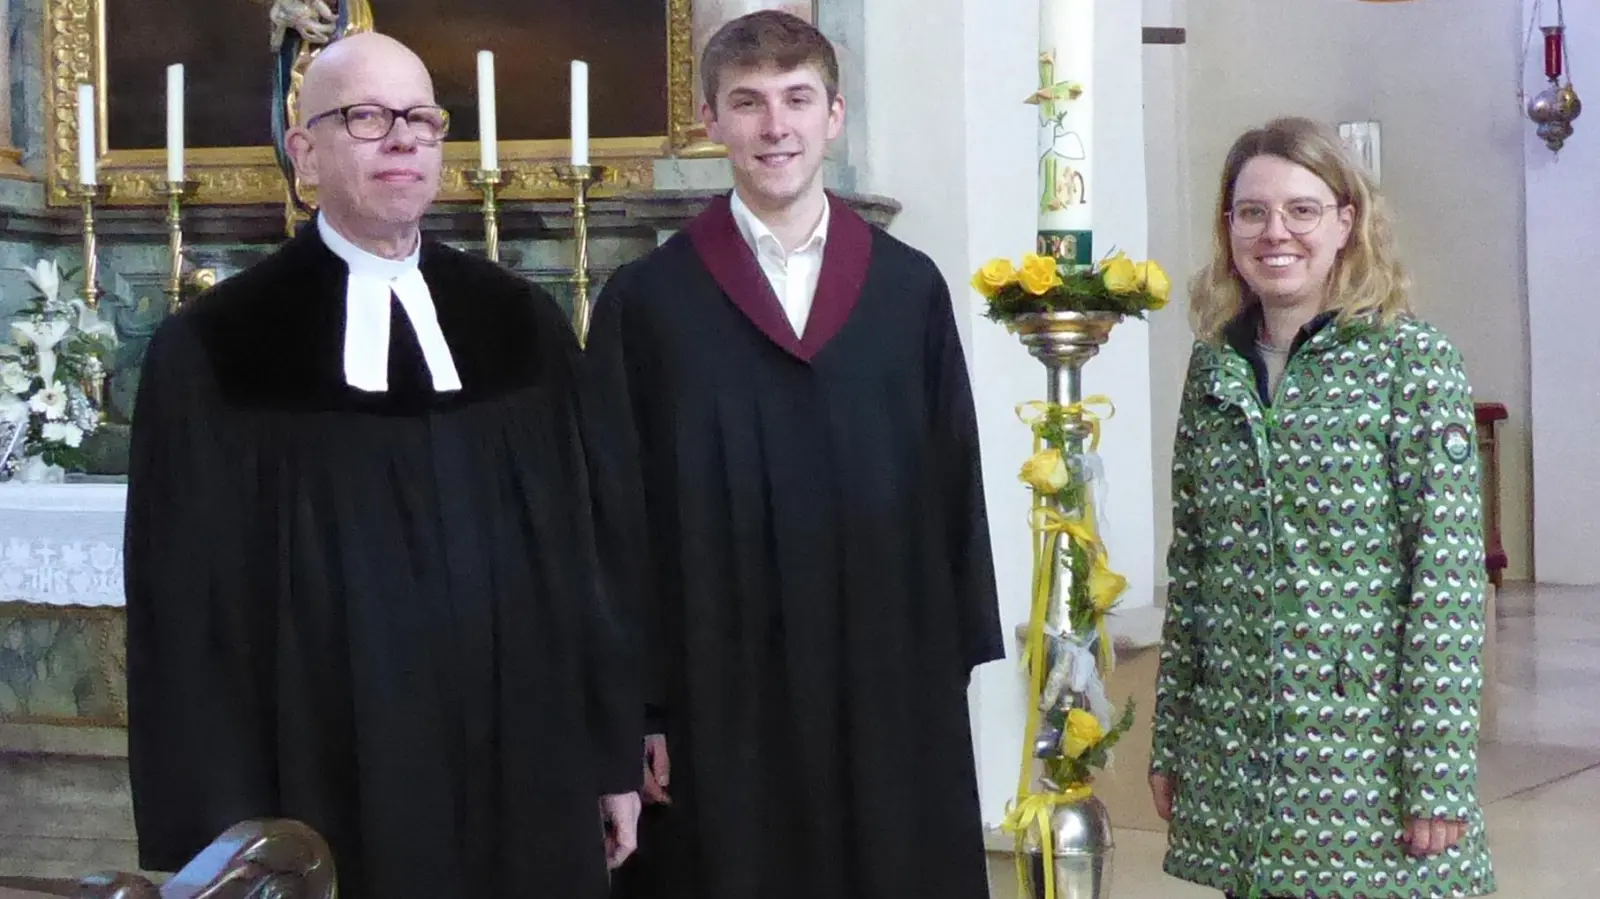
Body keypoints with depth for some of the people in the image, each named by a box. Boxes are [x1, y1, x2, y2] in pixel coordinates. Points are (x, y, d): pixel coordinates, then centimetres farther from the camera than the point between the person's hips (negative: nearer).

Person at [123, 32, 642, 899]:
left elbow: (582, 547, 8)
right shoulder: (212, 352, -5)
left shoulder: (522, 325, 6)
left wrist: (614, 750, 7)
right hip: (331, 802, -3)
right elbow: (186, 613, -5)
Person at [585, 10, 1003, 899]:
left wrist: (959, 661, 4)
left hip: (893, 684, 2)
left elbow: (954, 483, 7)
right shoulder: (645, 300, -2)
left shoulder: (910, 287, 4)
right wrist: (636, 706, -5)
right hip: (717, 695, -2)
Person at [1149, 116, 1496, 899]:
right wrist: (1168, 743, 10)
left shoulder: (1414, 359, -7)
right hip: (1236, 760, 4)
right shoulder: (1213, 366, 6)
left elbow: (1450, 578, -10)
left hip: (1366, 749, -4)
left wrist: (1440, 773, -14)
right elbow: (1189, 566, 10)